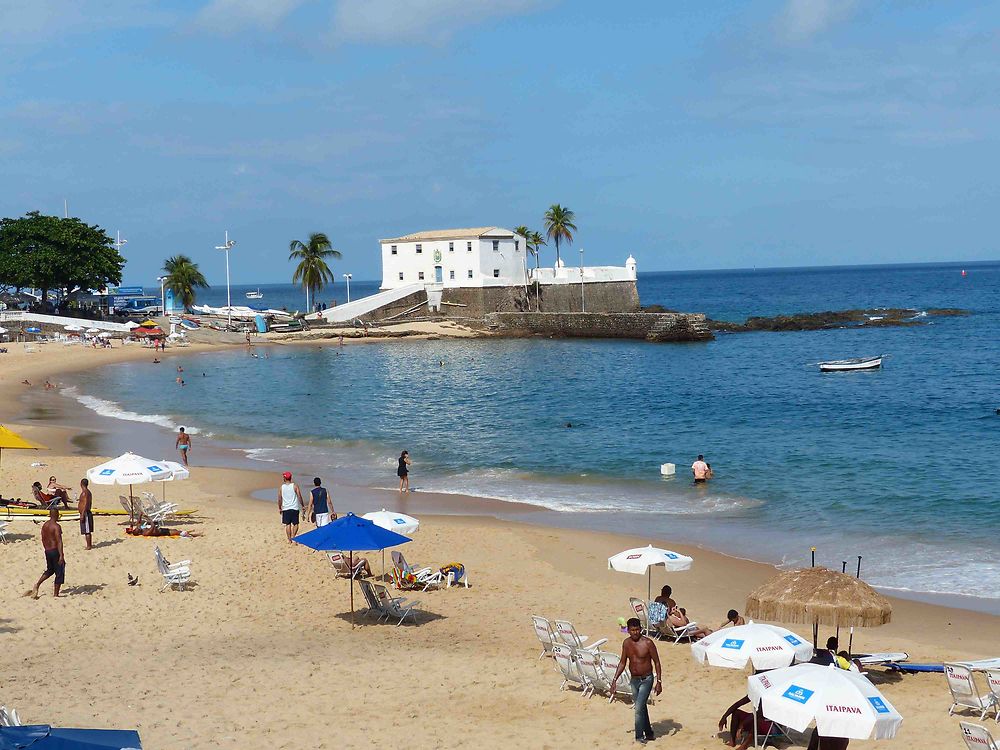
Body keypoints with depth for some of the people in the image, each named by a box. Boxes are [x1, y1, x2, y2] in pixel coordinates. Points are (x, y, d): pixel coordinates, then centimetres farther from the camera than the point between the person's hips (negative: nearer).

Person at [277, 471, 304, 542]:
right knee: (295, 524, 8)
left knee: (287, 524, 9)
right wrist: (302, 506, 5)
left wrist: (279, 508, 14)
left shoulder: (281, 487, -1)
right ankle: (293, 536, -10)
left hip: (285, 508, 1)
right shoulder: (295, 486, -5)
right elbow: (299, 497, -6)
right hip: (294, 508, -1)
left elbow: (279, 499, 1)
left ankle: (289, 540, 11)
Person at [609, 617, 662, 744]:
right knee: (641, 709, 15)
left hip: (646, 680, -5)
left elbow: (656, 662, -8)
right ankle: (648, 734, 29)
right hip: (634, 680, 6)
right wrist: (615, 679, 6)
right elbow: (622, 662, 11)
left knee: (639, 708, -14)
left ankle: (639, 736, -4)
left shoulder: (648, 643, -14)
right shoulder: (626, 643, 1)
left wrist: (658, 681, -12)